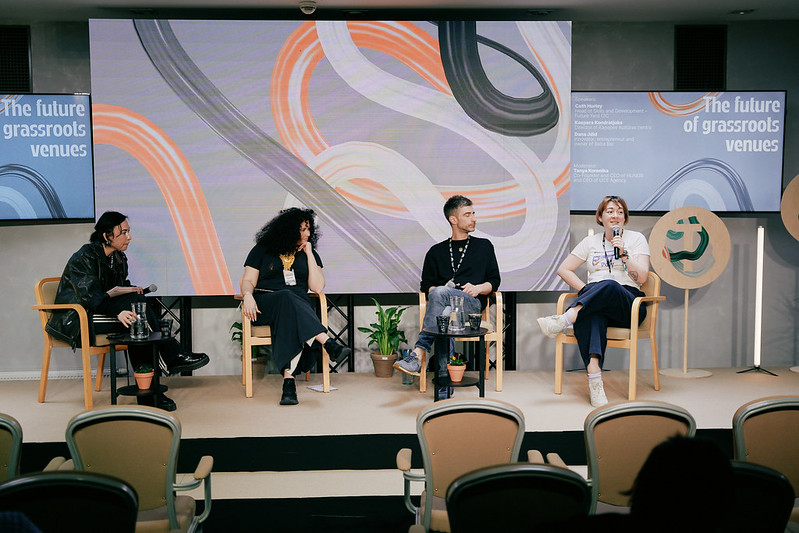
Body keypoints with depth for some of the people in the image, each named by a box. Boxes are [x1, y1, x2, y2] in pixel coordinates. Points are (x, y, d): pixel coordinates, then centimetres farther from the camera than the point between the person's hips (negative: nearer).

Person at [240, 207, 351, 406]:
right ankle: (329, 344, -52)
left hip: (298, 304, 2)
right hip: (265, 303, -2)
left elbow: (317, 287, 4)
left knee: (289, 322, -37)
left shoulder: (309, 254, 17)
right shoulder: (262, 250, 12)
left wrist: (309, 254, 2)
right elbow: (248, 281, 7)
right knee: (287, 298, -38)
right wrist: (248, 296, -17)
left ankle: (289, 379, -48)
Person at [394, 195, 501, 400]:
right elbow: (427, 285, 19)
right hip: (443, 306, 1)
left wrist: (478, 288, -4)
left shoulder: (484, 246, 23)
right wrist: (437, 290, -4)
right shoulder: (437, 251, 24)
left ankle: (418, 354, -41)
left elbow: (495, 281, 18)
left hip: (473, 304, -1)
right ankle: (444, 385, -41)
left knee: (439, 294, -35)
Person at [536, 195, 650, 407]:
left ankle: (565, 319, -49)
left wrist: (623, 253, -9)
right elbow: (563, 269, 17)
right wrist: (585, 289, 4)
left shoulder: (636, 239, 13)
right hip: (594, 302, 1)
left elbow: (641, 278, 2)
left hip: (628, 303, -1)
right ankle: (594, 377, -53)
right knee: (592, 315, -39)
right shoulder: (591, 242, 20)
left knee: (609, 285, -39)